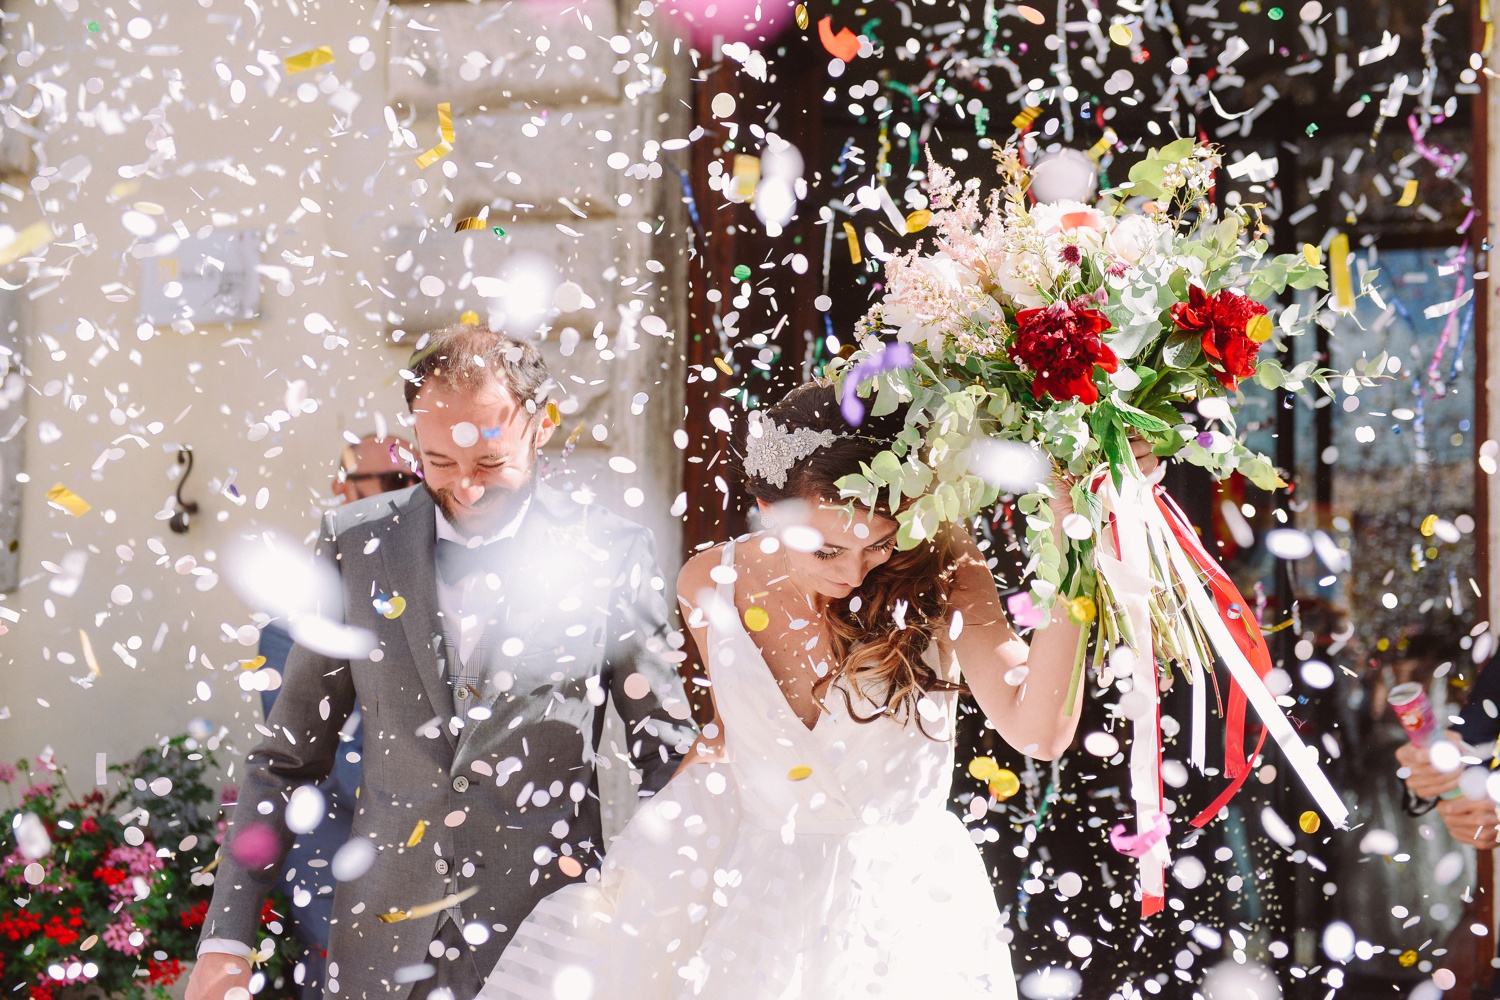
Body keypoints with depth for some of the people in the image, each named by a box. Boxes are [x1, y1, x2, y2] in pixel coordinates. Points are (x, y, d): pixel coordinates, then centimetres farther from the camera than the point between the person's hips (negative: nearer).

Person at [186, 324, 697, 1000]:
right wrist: (225, 939, -1)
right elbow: (290, 752, 3)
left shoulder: (612, 555, -6)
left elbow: (668, 751, 1)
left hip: (543, 938, -1)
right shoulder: (355, 542, -1)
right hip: (382, 937, 2)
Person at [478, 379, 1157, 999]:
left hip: (891, 889, -2)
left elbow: (1039, 731, -32)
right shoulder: (710, 584, -10)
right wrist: (634, 860, 6)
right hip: (738, 866, 3)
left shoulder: (938, 572, -19)